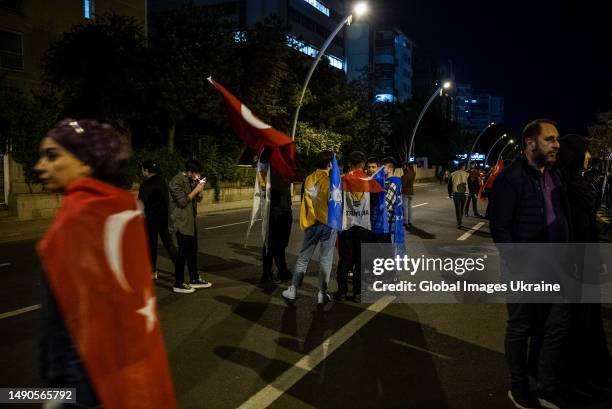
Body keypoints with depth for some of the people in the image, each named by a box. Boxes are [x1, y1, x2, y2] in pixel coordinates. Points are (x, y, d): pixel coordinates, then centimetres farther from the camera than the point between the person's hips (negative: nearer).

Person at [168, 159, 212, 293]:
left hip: (190, 220, 9)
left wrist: (200, 189, -2)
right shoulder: (177, 181, -14)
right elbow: (182, 201, -21)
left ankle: (194, 279, 23)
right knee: (183, 252, -6)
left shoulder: (191, 180, 12)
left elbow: (198, 199, 16)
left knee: (193, 251, 13)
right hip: (181, 222, -9)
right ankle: (178, 284, 2)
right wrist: (196, 189, -16)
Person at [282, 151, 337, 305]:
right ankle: (322, 294, 9)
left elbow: (306, 201, 9)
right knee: (325, 260, 5)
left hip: (311, 223, 4)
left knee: (303, 258, 11)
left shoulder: (309, 179, 4)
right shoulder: (332, 180, -9)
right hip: (328, 223, -4)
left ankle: (292, 290, 14)